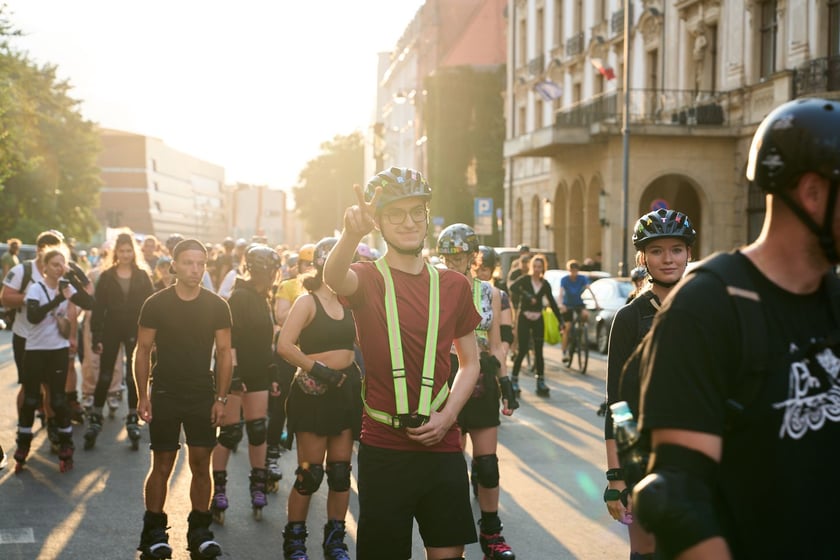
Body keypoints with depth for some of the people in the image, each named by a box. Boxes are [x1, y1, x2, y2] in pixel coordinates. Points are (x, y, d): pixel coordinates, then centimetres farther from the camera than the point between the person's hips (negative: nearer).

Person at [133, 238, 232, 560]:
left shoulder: (217, 307, 0)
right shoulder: (156, 304, -4)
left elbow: (224, 353, 3)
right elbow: (143, 351, 1)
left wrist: (221, 398, -2)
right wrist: (143, 396, -5)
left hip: (203, 396, 1)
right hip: (164, 395, -1)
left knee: (201, 464, 3)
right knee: (162, 465, 1)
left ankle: (199, 532, 13)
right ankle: (154, 533, 10)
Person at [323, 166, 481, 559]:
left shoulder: (454, 286, 7)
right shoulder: (367, 279, -3)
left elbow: (470, 362, 15)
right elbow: (334, 278, -28)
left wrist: (448, 415, -3)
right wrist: (352, 233, -50)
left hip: (442, 446, 3)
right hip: (383, 449, -3)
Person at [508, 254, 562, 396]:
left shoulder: (545, 285, 6)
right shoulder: (525, 279, -5)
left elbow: (552, 303, 11)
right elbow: (512, 287, -24)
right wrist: (527, 296, -35)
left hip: (538, 320, 3)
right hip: (524, 319, -3)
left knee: (539, 351, 2)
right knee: (522, 351, -6)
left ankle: (541, 382, 6)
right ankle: (514, 380, 4)